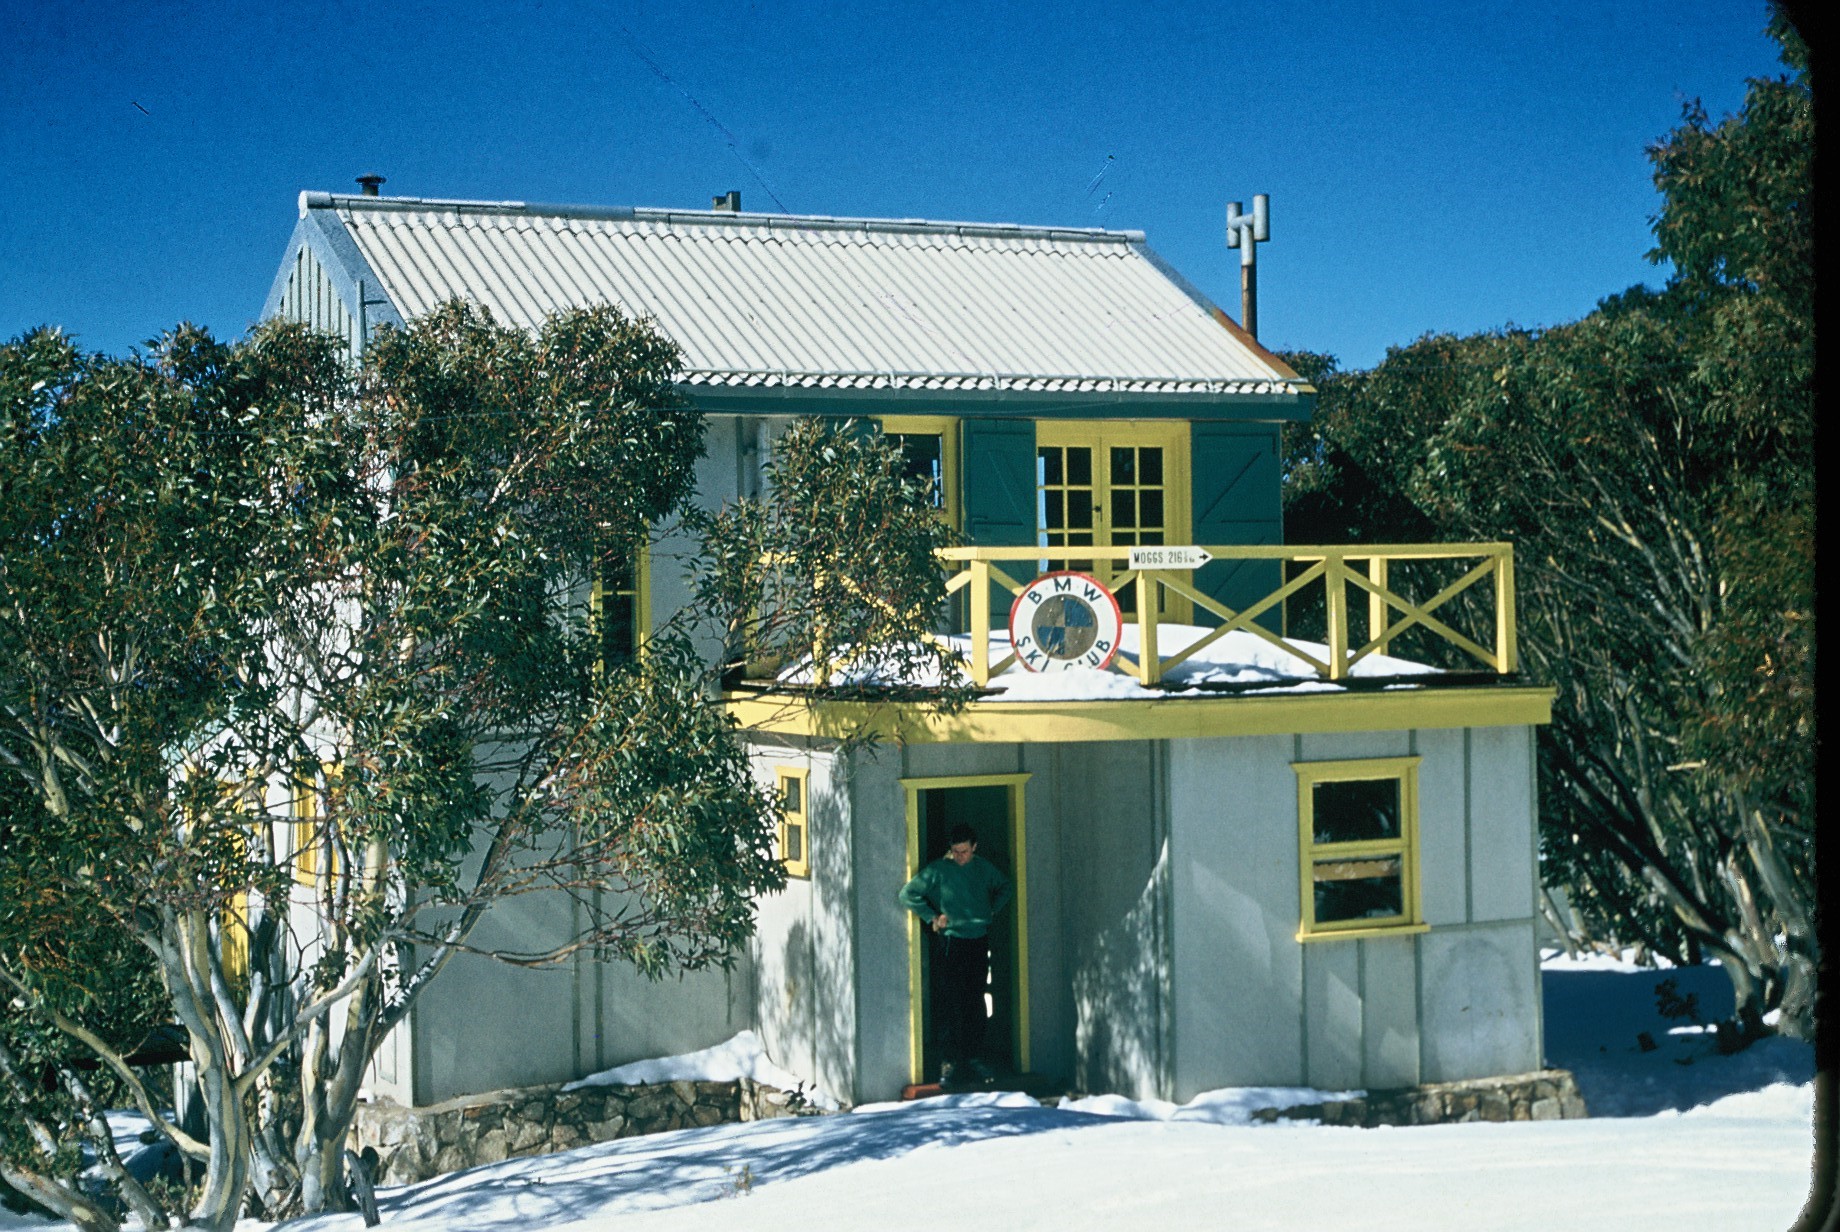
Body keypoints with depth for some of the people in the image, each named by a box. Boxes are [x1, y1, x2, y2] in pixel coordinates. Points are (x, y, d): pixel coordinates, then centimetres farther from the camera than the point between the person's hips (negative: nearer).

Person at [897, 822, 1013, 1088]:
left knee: (975, 1004, 8)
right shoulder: (938, 870, -7)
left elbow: (1006, 887, 26)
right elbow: (908, 894, -9)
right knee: (949, 1006, -5)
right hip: (949, 943, -4)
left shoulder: (984, 868, 7)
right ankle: (950, 1062, -2)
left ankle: (972, 1056, 17)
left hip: (978, 942, 4)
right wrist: (932, 917, -11)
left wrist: (992, 910, 12)